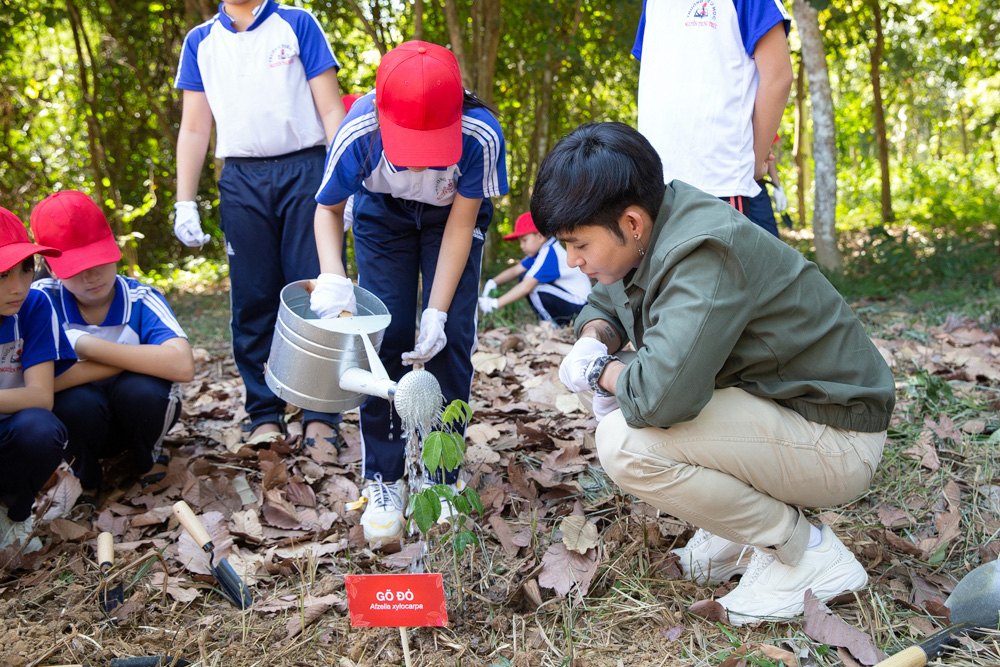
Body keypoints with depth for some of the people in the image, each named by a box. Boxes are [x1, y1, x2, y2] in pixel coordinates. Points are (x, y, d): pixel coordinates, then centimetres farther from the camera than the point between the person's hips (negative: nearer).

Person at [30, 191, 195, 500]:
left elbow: (182, 366, -36)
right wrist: (135, 357, -31)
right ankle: (84, 471, 2)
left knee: (141, 388, -32)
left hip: (137, 413, 0)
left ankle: (146, 457, 2)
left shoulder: (141, 300, -18)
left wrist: (88, 347, -34)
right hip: (79, 418, 0)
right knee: (78, 402, -33)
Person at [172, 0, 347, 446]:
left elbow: (331, 109, 2)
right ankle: (265, 415, 10)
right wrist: (184, 204, 6)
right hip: (241, 180, 3)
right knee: (253, 301, 2)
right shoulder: (200, 41, 16)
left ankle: (321, 414, 2)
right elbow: (194, 128, 14)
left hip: (304, 170, -2)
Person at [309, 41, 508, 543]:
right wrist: (332, 277, -32)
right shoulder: (358, 133, -34)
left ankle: (440, 478, 5)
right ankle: (383, 480, 5)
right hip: (382, 215, 1)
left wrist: (436, 313, -26)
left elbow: (462, 224, -23)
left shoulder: (481, 135, -37)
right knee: (385, 336, -7)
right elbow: (327, 208, -15)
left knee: (449, 337, -9)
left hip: (452, 216, 0)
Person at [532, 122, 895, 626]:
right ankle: (746, 528, 13)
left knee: (625, 443, -25)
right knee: (619, 397, 10)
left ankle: (808, 553, -7)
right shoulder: (652, 232, -1)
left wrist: (600, 373, -17)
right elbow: (604, 302, 18)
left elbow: (662, 395, -40)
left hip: (836, 440, -9)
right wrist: (594, 341, -7)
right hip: (770, 398, 10)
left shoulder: (705, 254, -29)